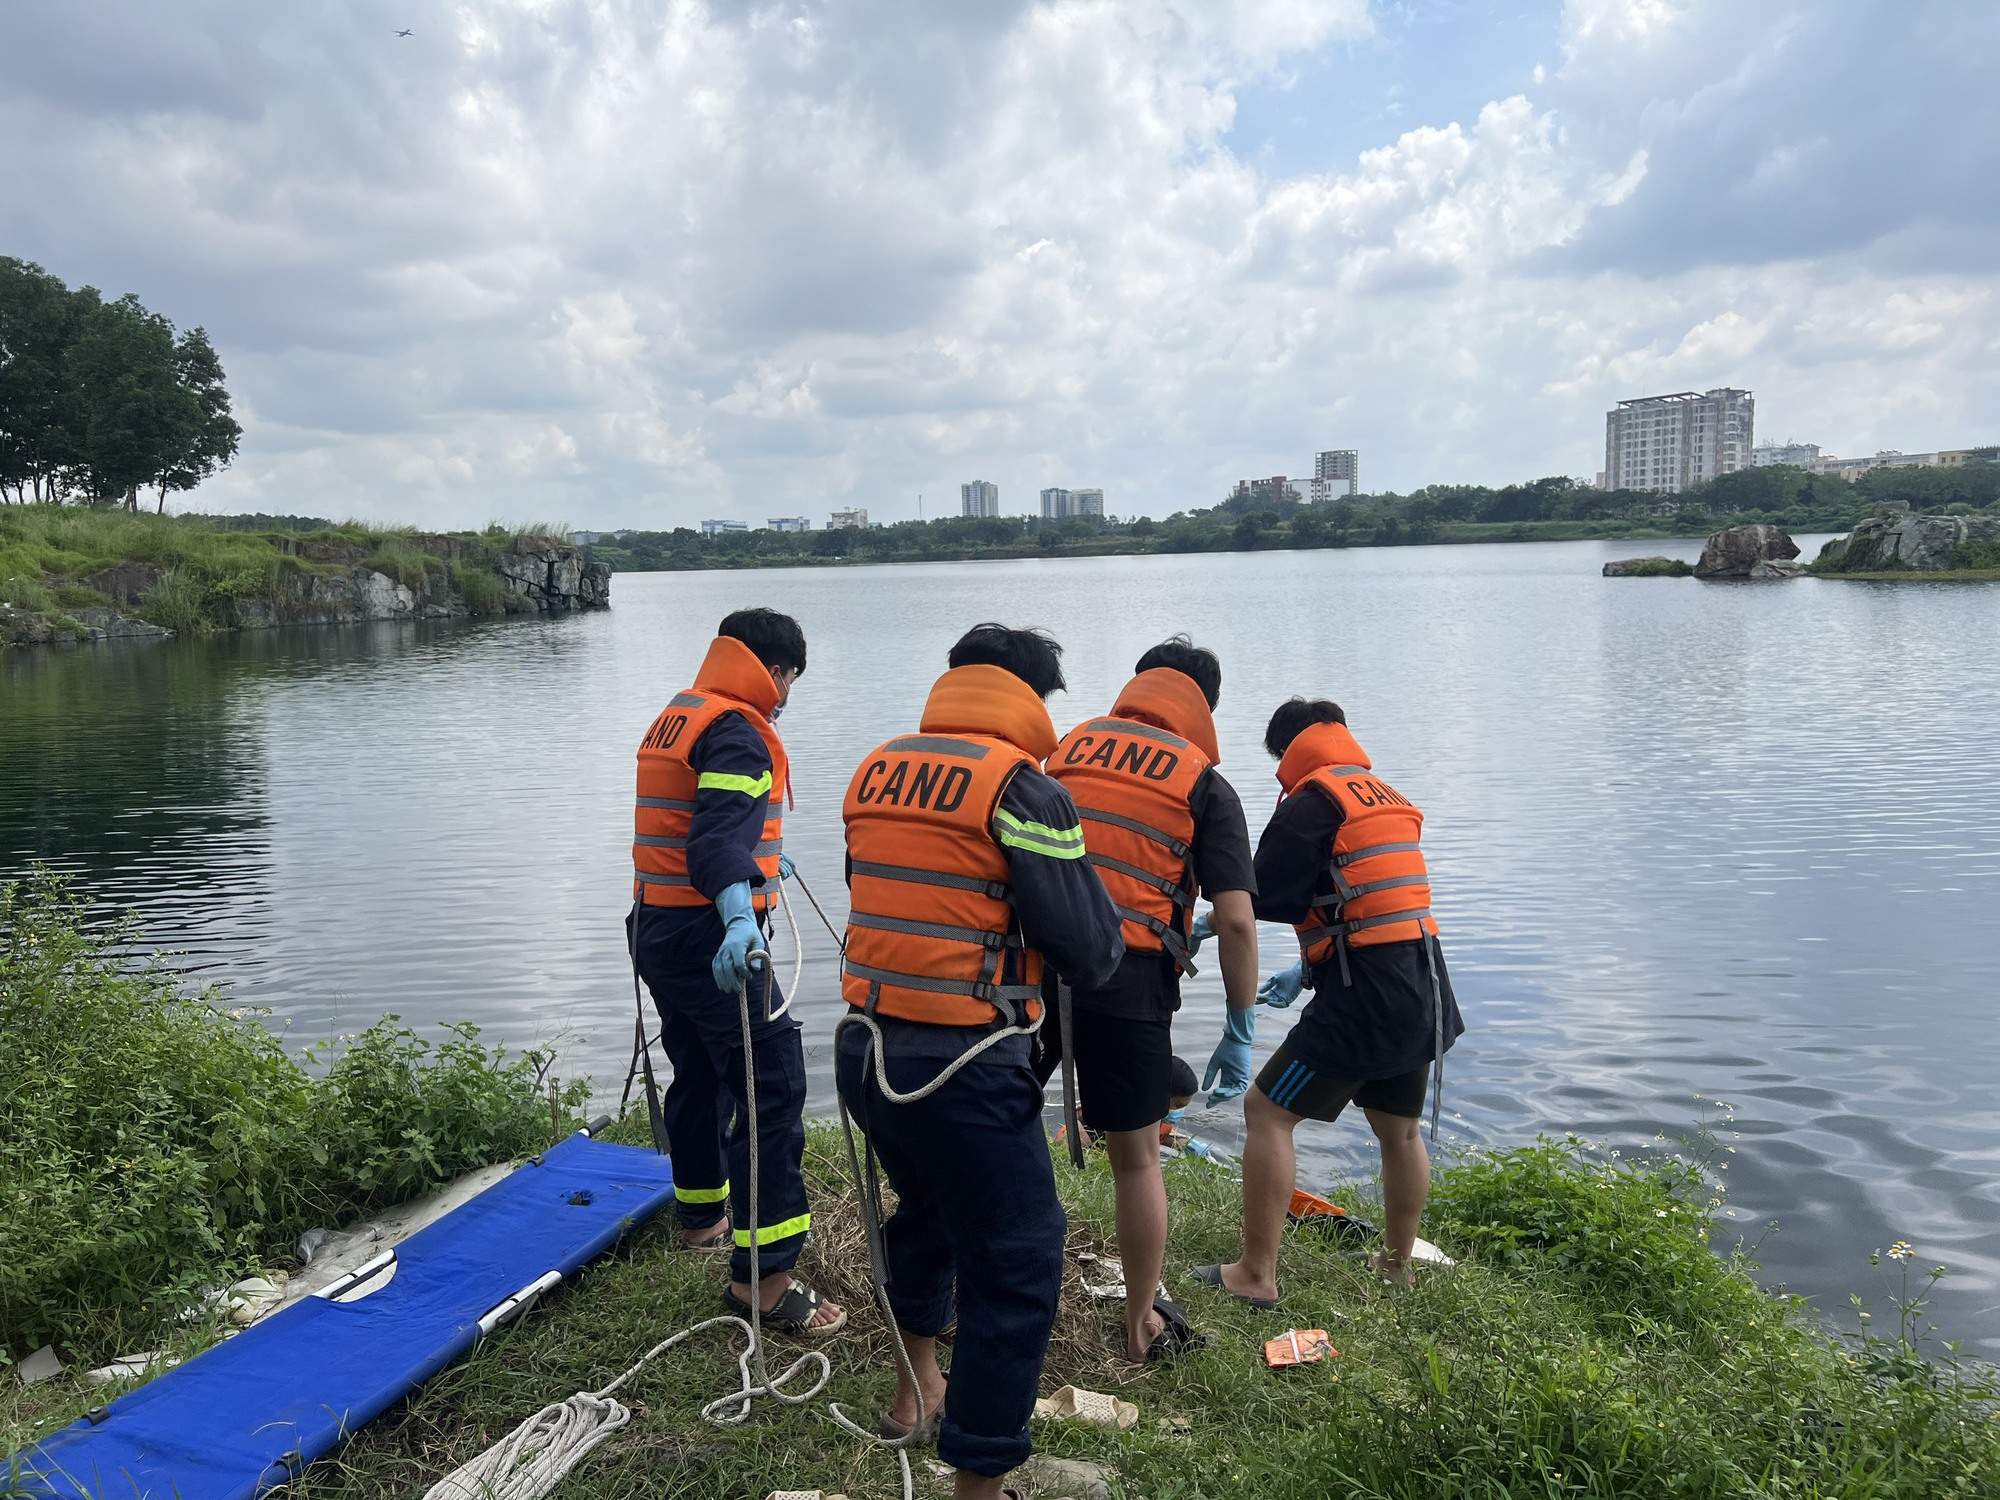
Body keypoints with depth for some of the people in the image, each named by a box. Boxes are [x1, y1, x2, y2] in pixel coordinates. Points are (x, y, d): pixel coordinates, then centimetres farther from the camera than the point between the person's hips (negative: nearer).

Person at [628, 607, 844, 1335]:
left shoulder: (674, 717, 16)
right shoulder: (738, 733, -15)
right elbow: (720, 834, -32)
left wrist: (760, 858, 51)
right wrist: (740, 914, -48)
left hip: (657, 928, 10)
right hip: (709, 938, -10)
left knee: (700, 1072, 25)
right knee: (773, 1088, -9)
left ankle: (701, 1214, 43)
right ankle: (762, 1277, -8)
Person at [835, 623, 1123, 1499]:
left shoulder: (875, 771, 7)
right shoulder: (1022, 788, -13)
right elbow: (1088, 952, -13)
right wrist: (1112, 941, 8)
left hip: (864, 1053, 8)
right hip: (964, 1073, -8)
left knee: (927, 1208, 31)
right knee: (1015, 1266, 7)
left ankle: (915, 1388, 50)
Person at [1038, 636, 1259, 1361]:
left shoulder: (1068, 746, 13)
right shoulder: (1205, 786, 3)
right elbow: (1237, 922, -4)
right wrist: (1241, 1033, 4)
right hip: (1128, 980, -2)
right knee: (1136, 1158, 14)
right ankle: (1143, 1324, 30)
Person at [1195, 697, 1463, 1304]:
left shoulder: (1311, 802, -9)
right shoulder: (1389, 799, 17)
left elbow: (1260, 899, -13)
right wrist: (1307, 972, 22)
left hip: (1365, 1000, -9)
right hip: (1423, 988, 9)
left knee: (1268, 1112, -1)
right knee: (1400, 1129, 23)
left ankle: (1256, 1276, 2)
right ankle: (1397, 1261, 39)